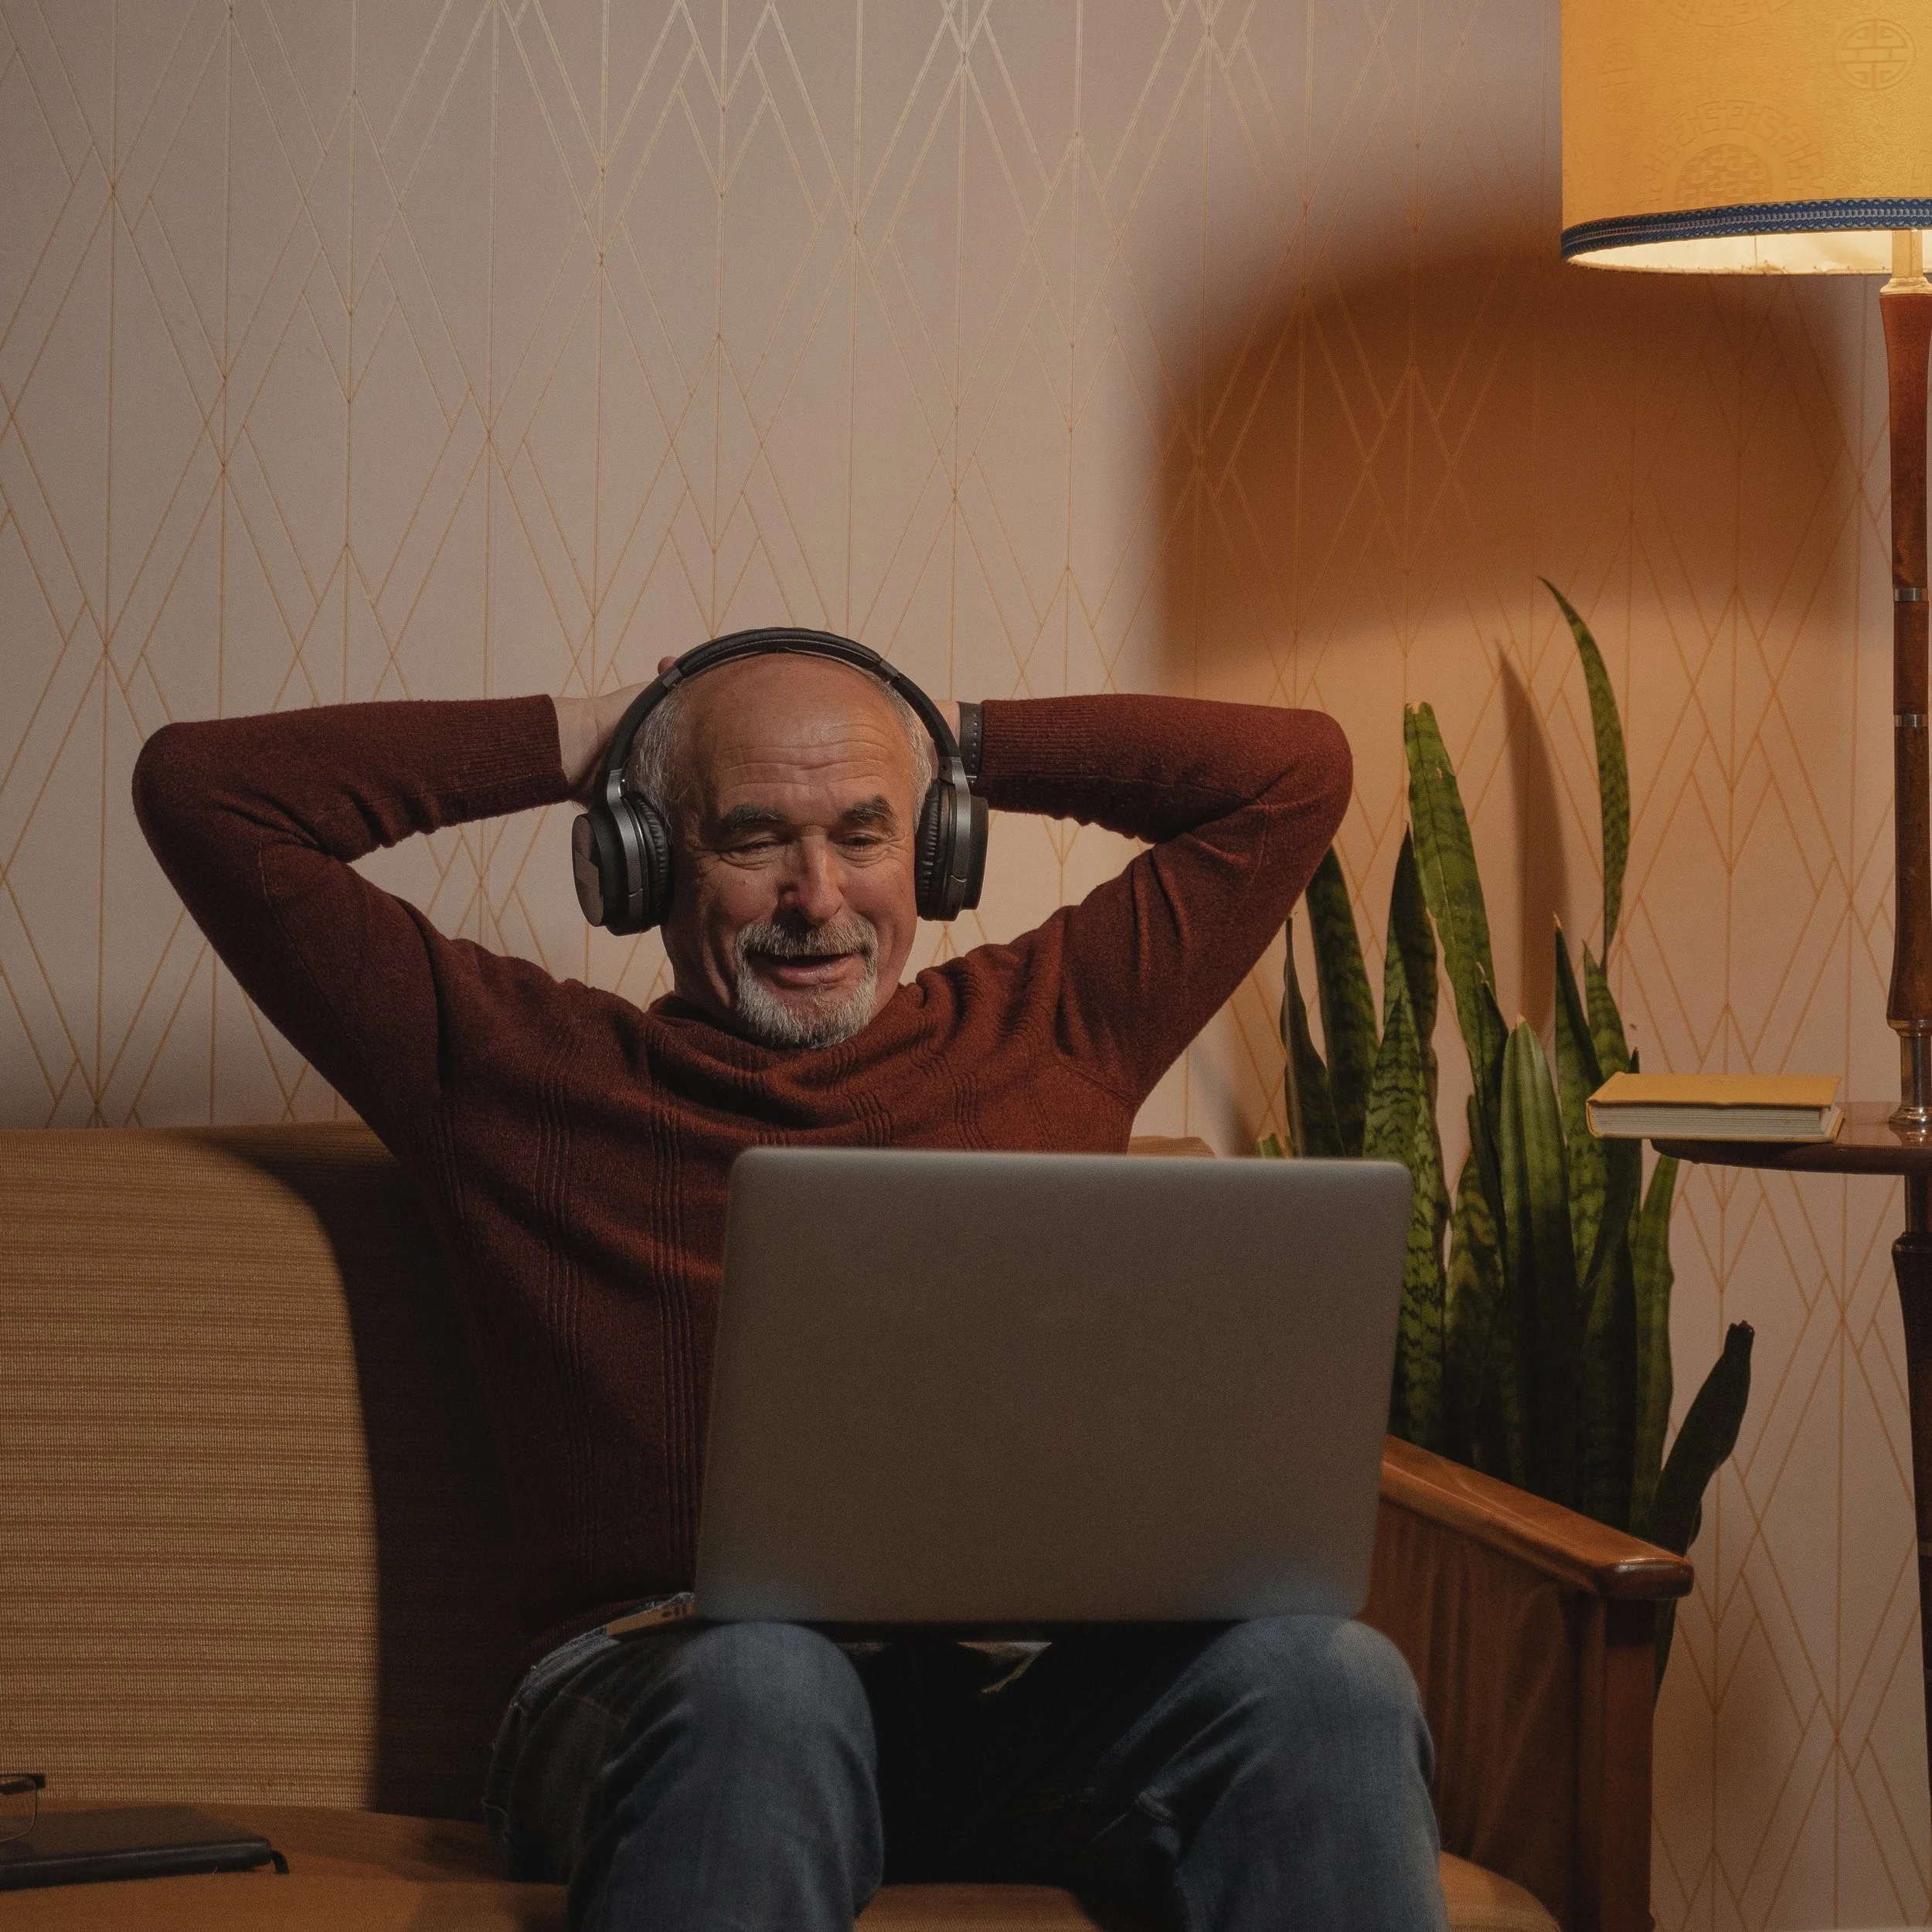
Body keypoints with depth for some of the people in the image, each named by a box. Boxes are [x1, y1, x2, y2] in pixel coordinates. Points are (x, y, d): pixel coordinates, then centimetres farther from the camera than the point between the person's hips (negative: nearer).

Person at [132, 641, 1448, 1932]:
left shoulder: (1048, 1026, 27)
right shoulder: (516, 1061, 20)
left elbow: (1296, 769, 33)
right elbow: (205, 791, 19)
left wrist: (953, 741, 30)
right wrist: (575, 742, 25)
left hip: (1044, 1684, 2)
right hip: (668, 1674, -2)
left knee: (1322, 1675, -32)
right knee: (757, 1687, -40)